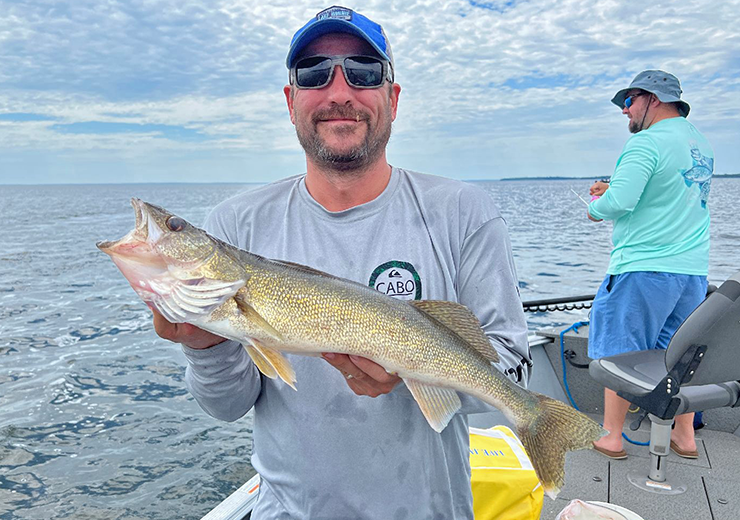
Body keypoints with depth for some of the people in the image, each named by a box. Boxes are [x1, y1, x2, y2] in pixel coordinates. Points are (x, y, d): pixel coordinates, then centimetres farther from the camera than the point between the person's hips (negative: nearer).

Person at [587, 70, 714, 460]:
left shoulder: (646, 143, -12)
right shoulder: (701, 145, 16)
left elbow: (618, 204, -22)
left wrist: (596, 207, 0)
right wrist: (614, 191, 16)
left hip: (645, 267, -8)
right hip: (693, 269, 8)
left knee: (619, 351, 3)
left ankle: (611, 436, 11)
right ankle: (685, 436, 25)